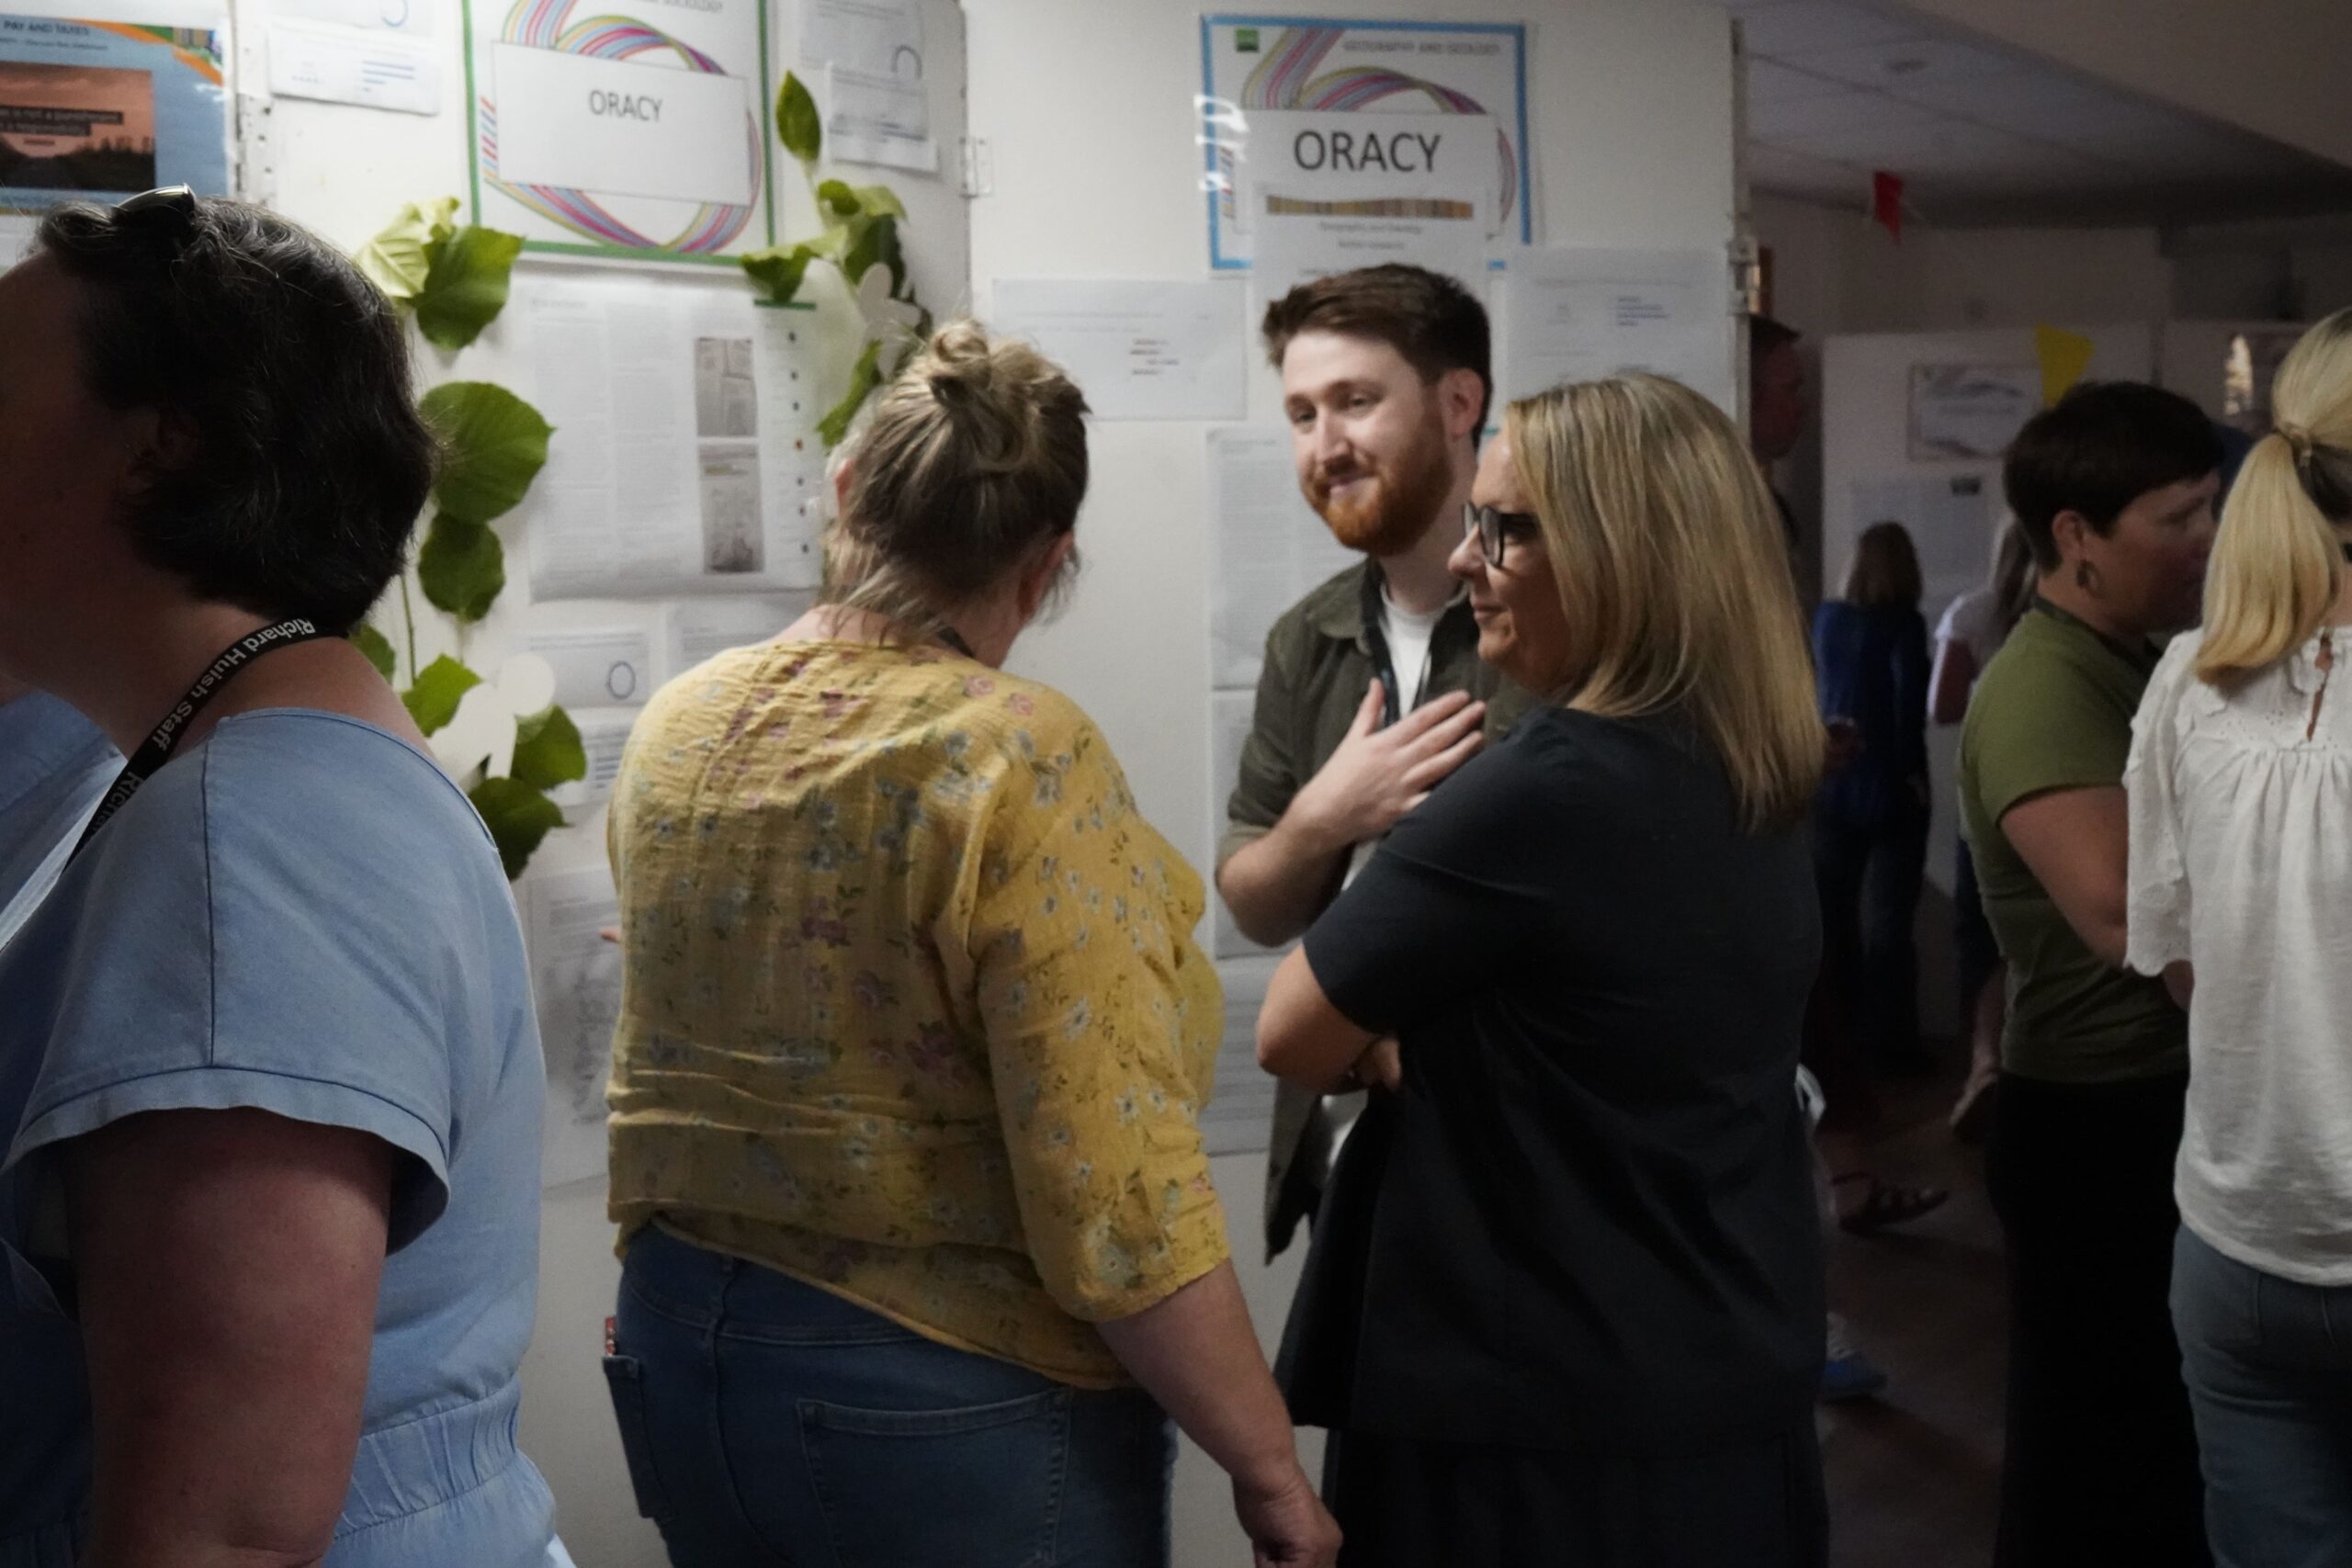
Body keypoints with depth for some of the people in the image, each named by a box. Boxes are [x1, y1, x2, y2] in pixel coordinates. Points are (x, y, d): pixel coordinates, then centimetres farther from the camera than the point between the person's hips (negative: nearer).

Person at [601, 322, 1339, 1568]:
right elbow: (1117, 1202, -22)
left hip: (681, 1359, 7)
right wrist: (1268, 1468, -12)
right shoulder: (1021, 759, -20)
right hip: (951, 1400, -6)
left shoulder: (674, 728, 0)